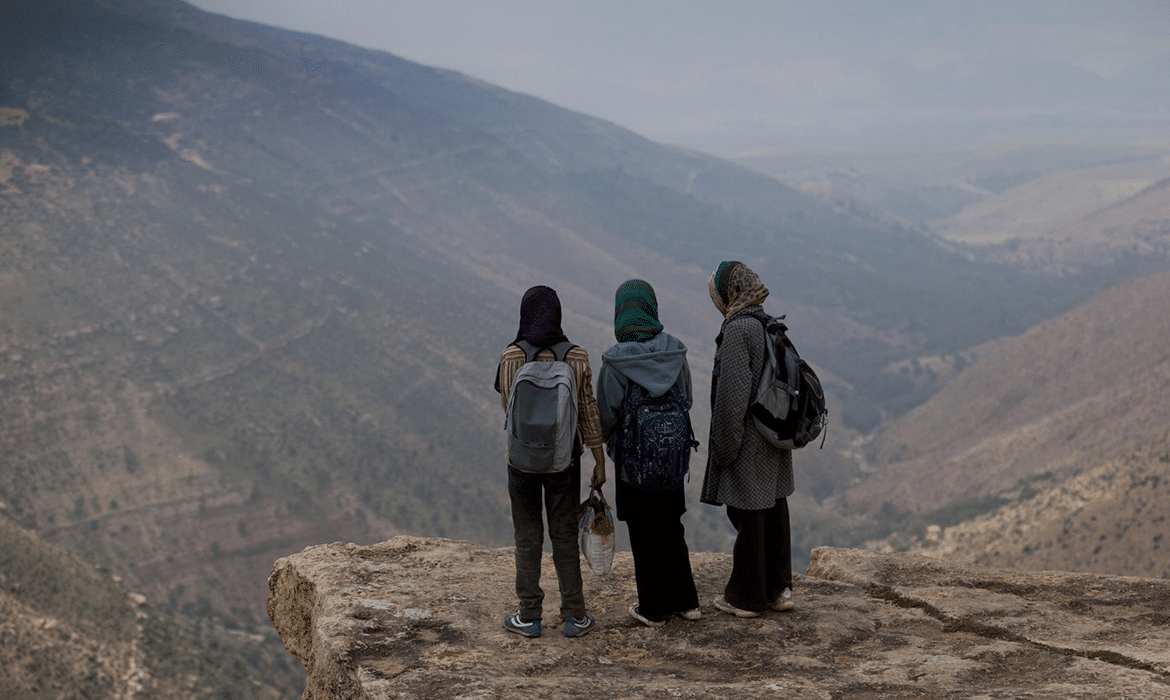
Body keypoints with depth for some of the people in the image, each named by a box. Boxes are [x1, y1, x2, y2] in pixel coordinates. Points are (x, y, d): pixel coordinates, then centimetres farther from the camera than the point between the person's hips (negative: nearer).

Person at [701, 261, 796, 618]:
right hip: (774, 440, 8)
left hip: (747, 441, -8)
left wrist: (724, 447, -15)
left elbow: (733, 392, -22)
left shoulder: (737, 330, -19)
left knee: (748, 519, 2)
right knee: (774, 512, 15)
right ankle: (778, 590, 24)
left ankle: (745, 598, 13)